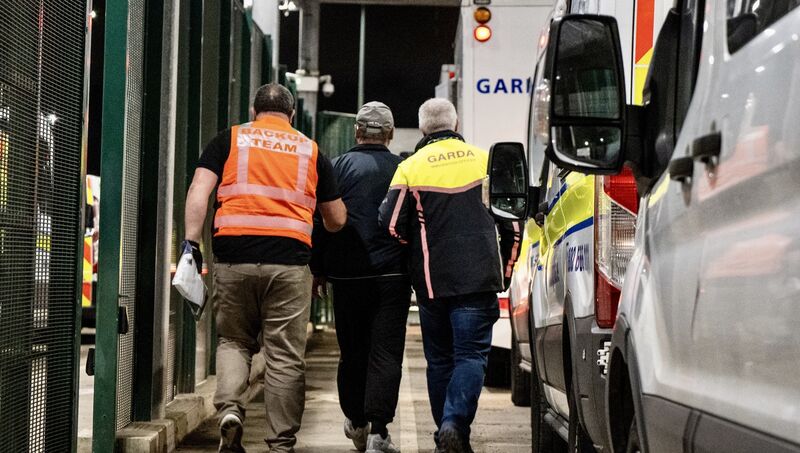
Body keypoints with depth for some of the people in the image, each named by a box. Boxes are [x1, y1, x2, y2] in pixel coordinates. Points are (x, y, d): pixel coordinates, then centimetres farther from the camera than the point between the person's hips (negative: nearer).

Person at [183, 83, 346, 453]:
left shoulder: (229, 140, 12)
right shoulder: (310, 151, 15)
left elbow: (199, 191, -1)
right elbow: (337, 220, 19)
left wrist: (191, 243, -3)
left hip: (234, 257, 0)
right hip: (289, 260, 0)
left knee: (233, 340, 17)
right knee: (285, 356, 5)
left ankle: (229, 408, -6)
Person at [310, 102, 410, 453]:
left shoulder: (339, 167, 0)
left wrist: (318, 269, 9)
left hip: (347, 275, 1)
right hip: (393, 276, 0)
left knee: (352, 352, 14)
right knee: (386, 353, -2)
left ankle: (356, 422, 26)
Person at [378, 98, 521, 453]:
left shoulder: (411, 167, -1)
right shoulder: (485, 160, 5)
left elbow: (392, 224, -5)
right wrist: (506, 268, 17)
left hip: (432, 278, 0)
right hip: (479, 276, 0)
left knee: (439, 358, 12)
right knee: (471, 354, 0)